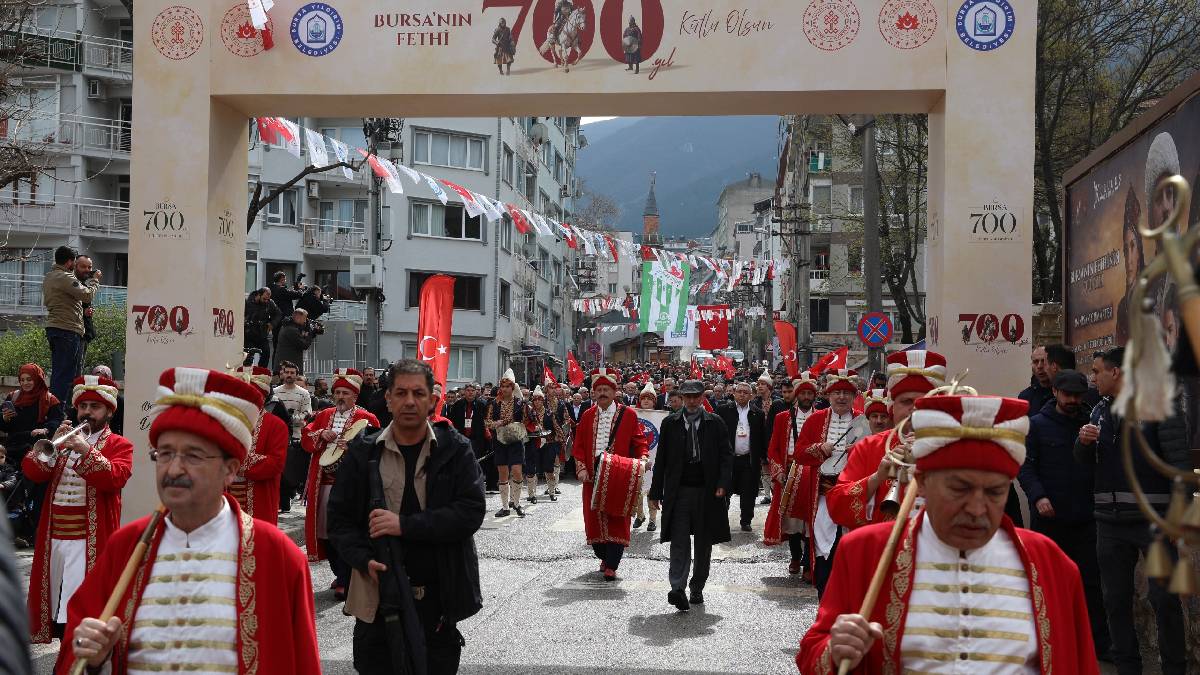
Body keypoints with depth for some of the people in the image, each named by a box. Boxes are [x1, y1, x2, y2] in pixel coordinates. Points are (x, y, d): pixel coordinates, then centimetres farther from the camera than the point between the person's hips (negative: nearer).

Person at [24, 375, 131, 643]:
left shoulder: (119, 445, 4)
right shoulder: (65, 437, 20)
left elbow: (115, 478, -15)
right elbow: (31, 471, 6)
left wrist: (86, 451, -25)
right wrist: (52, 446, -11)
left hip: (89, 539, -5)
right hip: (53, 536, 6)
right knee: (55, 602, 11)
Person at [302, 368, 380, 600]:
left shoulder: (365, 418, -2)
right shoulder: (324, 415, 15)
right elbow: (306, 437, 12)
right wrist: (321, 435, -7)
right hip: (324, 481, 6)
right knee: (325, 528, 10)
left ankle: (345, 581, 0)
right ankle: (340, 574, 25)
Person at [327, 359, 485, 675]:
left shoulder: (455, 450, -1)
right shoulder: (362, 452, 2)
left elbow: (472, 511, -10)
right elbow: (339, 517, 5)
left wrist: (405, 525, -18)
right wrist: (365, 560, -13)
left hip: (438, 599, 0)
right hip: (377, 596, 1)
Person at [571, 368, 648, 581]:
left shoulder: (628, 415, 2)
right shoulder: (587, 416, 10)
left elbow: (639, 442, 3)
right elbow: (578, 445, 9)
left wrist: (642, 458, -16)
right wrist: (581, 468, -4)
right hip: (593, 476, 3)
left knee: (616, 520, -4)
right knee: (594, 518, 6)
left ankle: (611, 566, 1)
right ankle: (604, 557, 27)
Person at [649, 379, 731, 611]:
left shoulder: (715, 423, 4)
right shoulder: (670, 423, 6)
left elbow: (726, 454, 3)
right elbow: (662, 459, 7)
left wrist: (723, 483, -11)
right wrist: (656, 491, 5)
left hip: (707, 491, 1)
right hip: (679, 491, -1)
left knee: (703, 543, 8)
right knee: (680, 540, -10)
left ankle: (697, 588, 20)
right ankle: (678, 589, -17)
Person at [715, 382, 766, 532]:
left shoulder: (758, 413, 6)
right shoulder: (724, 411, 3)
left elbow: (763, 437, 7)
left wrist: (763, 458, 4)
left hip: (749, 460, 1)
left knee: (748, 494, 5)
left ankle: (746, 521, 17)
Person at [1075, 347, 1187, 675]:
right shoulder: (1099, 411, 12)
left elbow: (1179, 461, -12)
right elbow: (1086, 461, 15)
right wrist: (1084, 442, -7)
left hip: (1153, 520, -6)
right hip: (1110, 521, 6)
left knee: (1164, 598, -3)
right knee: (1116, 599, 11)